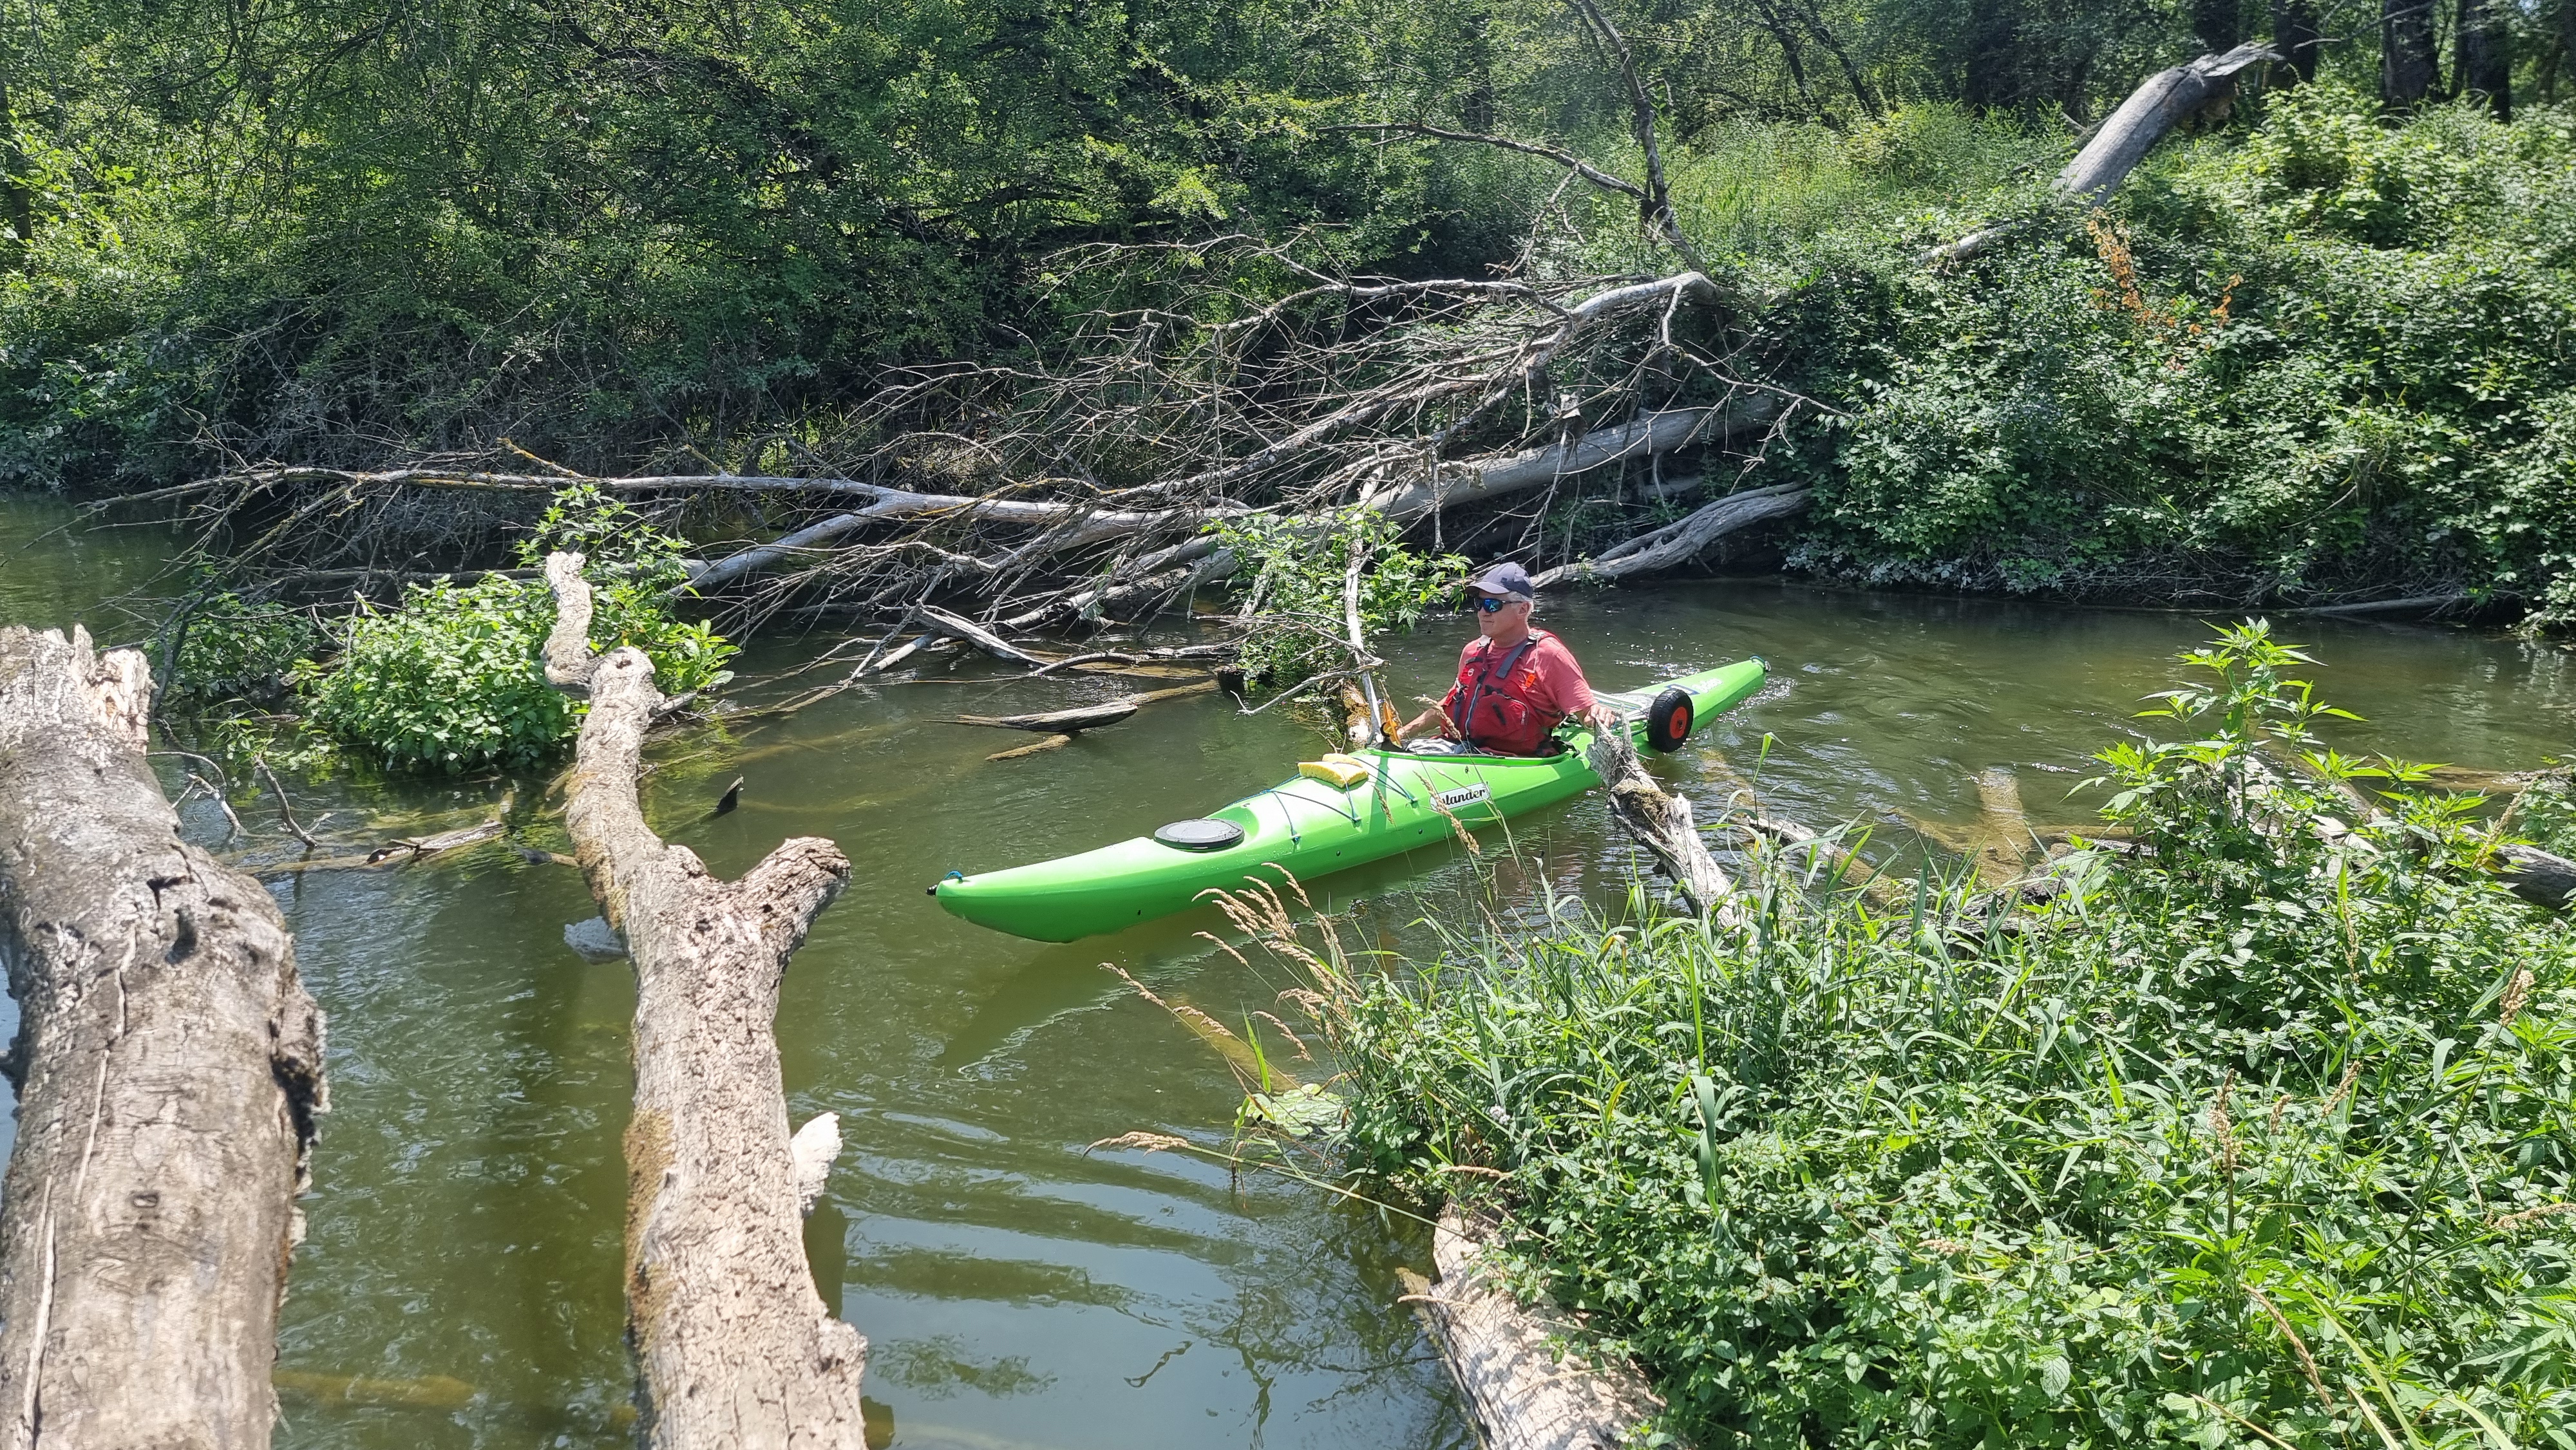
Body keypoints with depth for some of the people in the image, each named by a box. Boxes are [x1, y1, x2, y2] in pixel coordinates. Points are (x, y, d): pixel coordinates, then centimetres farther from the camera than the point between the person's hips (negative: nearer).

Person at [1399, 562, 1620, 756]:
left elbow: (1585, 708, -8)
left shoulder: (1547, 655, -6)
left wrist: (1598, 714, -32)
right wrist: (1403, 733, 20)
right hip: (1457, 747, 7)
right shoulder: (1473, 652, 15)